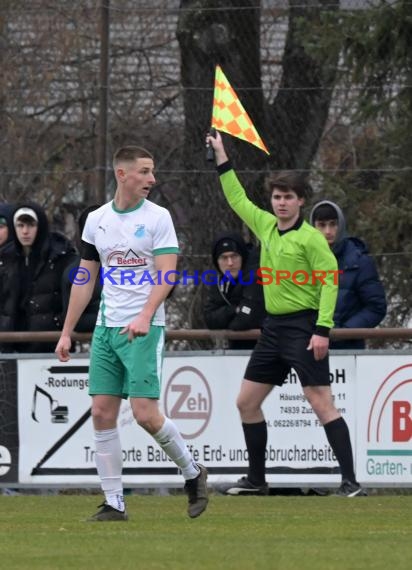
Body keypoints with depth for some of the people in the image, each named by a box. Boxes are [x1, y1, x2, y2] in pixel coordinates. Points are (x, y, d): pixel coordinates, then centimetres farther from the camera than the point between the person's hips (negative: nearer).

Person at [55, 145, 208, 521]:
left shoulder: (158, 217, -3)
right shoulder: (96, 221, 9)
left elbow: (166, 275, -12)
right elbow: (85, 280, 15)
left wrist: (145, 317, -26)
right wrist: (67, 332, 12)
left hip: (144, 329, -5)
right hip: (106, 328, 5)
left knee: (145, 414, -12)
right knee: (102, 414, -1)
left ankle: (193, 473, 11)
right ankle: (114, 503, 4)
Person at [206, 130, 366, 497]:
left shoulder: (310, 238, -11)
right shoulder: (266, 225, 11)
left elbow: (331, 280, -15)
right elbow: (238, 199, 25)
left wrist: (322, 329, -22)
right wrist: (221, 155, 24)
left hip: (303, 327, -8)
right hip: (274, 326, 8)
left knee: (322, 403, -14)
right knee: (247, 401, 10)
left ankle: (350, 481, -15)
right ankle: (256, 480, 21)